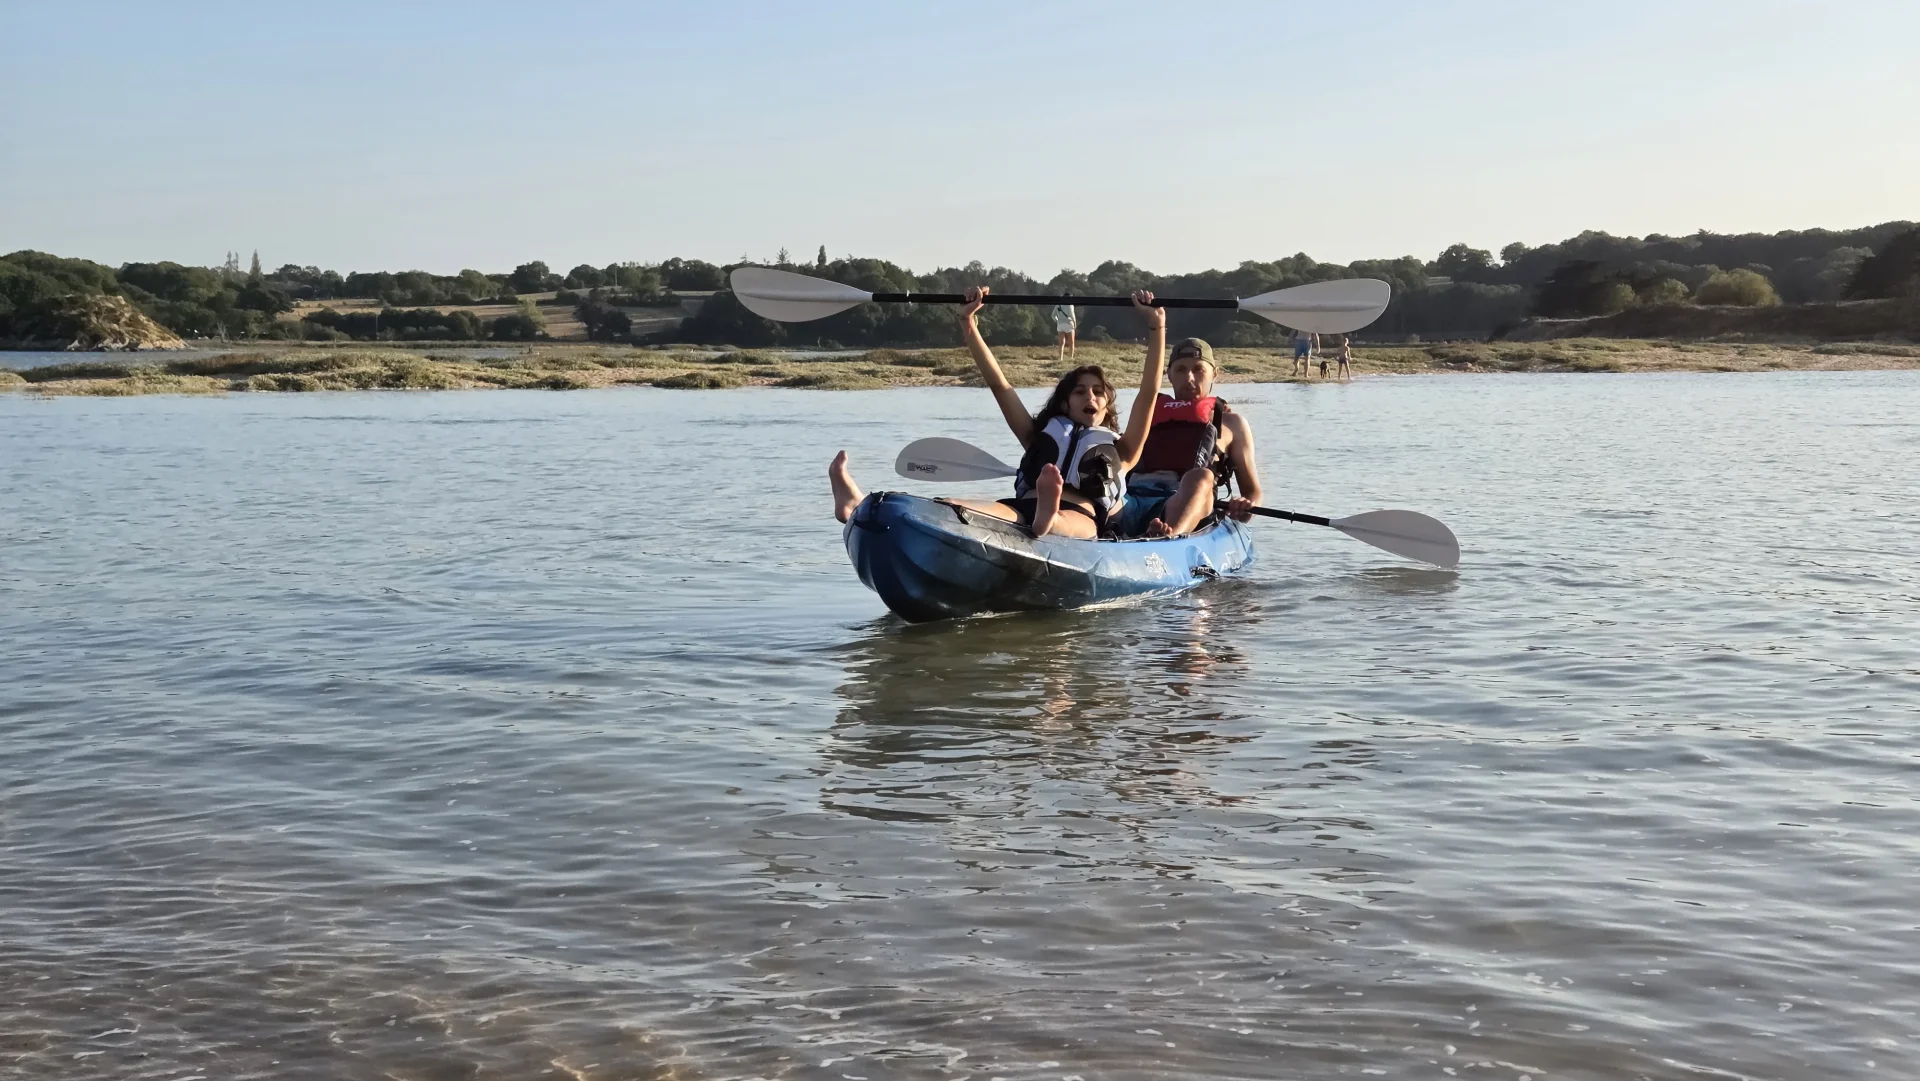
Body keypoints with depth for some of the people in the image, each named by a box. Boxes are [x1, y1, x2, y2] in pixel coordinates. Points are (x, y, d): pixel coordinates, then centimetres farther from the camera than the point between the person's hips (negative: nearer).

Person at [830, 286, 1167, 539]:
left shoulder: (1118, 450, 32)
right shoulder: (1041, 436, 37)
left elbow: (1148, 393, 22)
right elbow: (999, 384, 30)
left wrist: (1156, 327, 14)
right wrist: (968, 324, 22)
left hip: (1081, 519, -1)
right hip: (1022, 510, 1)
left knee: (1064, 523, -43)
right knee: (954, 508, -31)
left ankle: (1048, 519, -81)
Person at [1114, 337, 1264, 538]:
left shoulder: (1230, 423, 29)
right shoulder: (1151, 412, 35)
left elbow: (1253, 492, 23)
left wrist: (1244, 508, -2)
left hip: (1190, 508, -2)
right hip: (1134, 498, 2)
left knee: (1200, 477, -37)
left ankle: (1168, 536, -68)